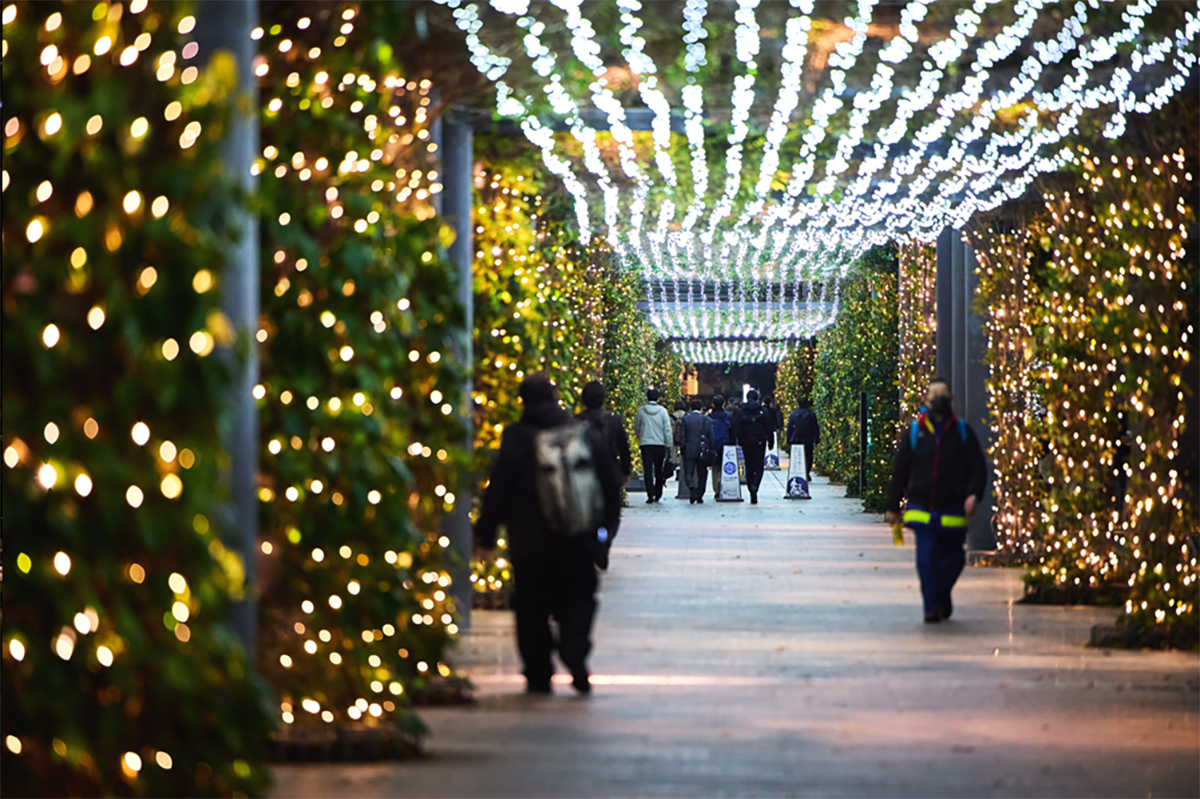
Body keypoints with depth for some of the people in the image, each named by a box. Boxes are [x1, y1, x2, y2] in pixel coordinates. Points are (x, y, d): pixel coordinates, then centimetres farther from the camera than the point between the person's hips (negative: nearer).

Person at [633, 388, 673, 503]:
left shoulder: (641, 411, 0)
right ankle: (658, 494, 17)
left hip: (645, 443, 0)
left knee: (648, 471, -2)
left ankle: (650, 495, -11)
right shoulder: (662, 411, -3)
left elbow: (636, 428, 10)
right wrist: (669, 444, 2)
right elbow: (667, 429, -4)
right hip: (660, 444, 0)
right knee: (659, 471, 12)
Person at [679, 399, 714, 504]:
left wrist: (681, 449, 5)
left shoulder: (685, 419, -4)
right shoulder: (708, 420, 1)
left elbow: (682, 436, -4)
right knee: (702, 475, 11)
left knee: (688, 473, 2)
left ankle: (692, 488, -27)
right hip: (703, 451, 2)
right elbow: (711, 437, 3)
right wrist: (711, 451, 10)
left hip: (689, 452, -2)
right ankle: (699, 496, 11)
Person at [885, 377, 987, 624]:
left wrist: (974, 494, -14)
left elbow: (978, 467, 4)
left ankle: (942, 594, 34)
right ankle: (931, 606, -6)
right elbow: (900, 471, 11)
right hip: (922, 508, -1)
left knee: (953, 558, 8)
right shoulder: (913, 432, 5)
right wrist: (893, 506, 11)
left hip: (953, 510, 1)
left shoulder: (963, 432, 6)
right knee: (926, 557, -11)